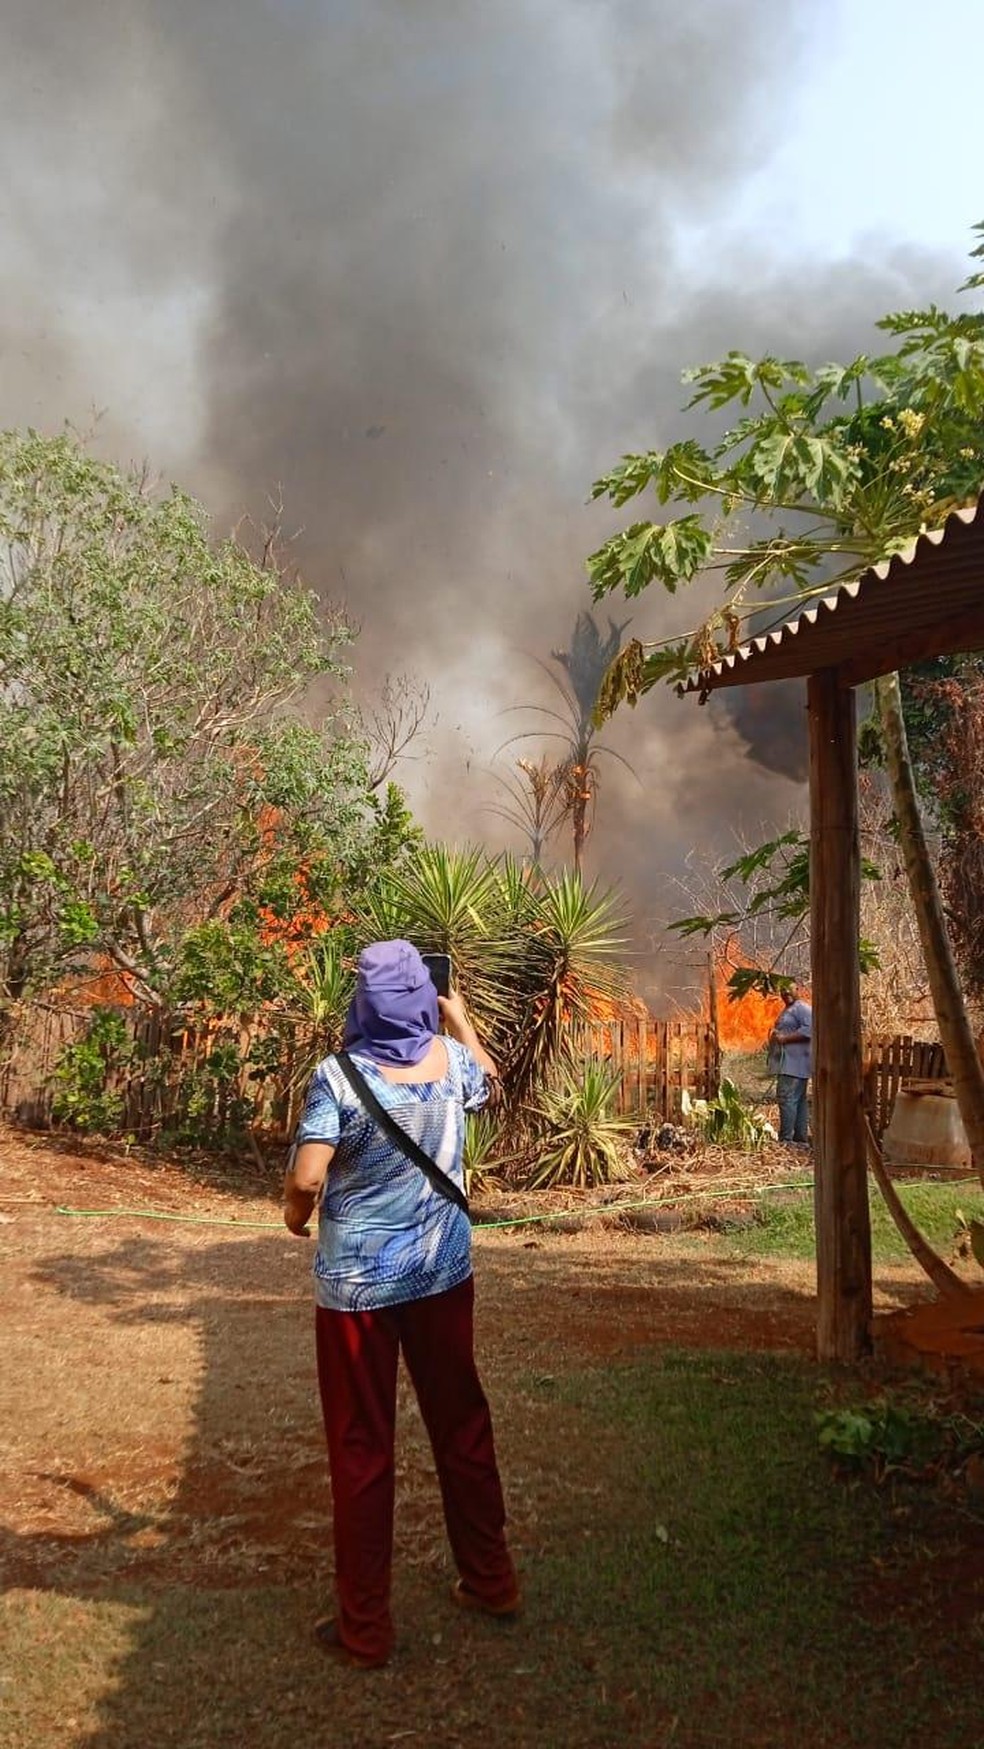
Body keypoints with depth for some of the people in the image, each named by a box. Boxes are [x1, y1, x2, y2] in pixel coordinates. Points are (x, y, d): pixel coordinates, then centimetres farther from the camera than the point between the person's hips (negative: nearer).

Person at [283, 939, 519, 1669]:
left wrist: (295, 1211, 0)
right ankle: (491, 1580, 35)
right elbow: (490, 1081, 20)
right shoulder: (452, 1060, -4)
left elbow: (307, 1178, -21)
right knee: (462, 1424, 19)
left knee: (362, 1447, 8)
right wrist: (459, 1015, 29)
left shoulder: (339, 1075, -16)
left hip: (357, 1281, -4)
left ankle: (365, 1628, 20)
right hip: (443, 1272, 4)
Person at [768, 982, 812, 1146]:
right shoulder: (788, 1010, 23)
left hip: (794, 1063, -11)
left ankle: (786, 1140, -15)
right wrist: (775, 1036, 12)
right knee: (799, 1100, 10)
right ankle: (801, 1138, 12)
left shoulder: (802, 1008, -8)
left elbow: (809, 1030, -21)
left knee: (787, 1098, -14)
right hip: (788, 1063, 11)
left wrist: (784, 1038, -20)